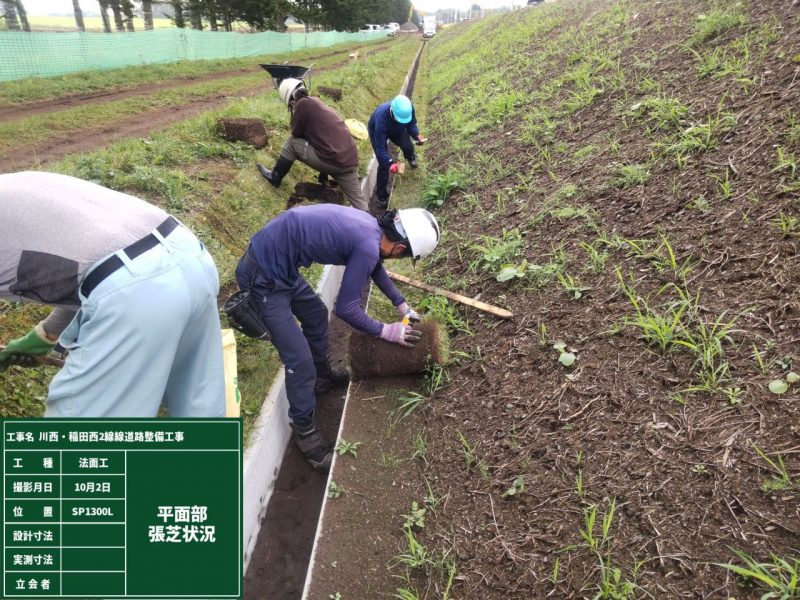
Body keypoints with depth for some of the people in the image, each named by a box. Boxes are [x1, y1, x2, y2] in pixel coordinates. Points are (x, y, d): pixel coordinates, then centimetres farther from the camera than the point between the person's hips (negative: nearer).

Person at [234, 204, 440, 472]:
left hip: (274, 262, 10)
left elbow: (375, 267, 26)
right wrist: (386, 331, -2)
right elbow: (345, 308, -16)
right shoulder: (368, 246, -23)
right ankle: (305, 431, 15)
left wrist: (402, 305, 31)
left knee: (316, 315, 27)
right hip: (263, 276, -10)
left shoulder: (370, 228, 5)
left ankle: (322, 375, 50)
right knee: (300, 359, -4)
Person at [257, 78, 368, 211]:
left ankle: (274, 177, 30)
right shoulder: (316, 102, 22)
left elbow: (296, 133, 5)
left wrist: (295, 111, 20)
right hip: (350, 161, 7)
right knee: (358, 202, 17)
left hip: (332, 161, -7)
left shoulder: (303, 104, -5)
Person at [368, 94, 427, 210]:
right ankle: (382, 196, 7)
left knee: (407, 146, -4)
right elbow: (380, 148, -45)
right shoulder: (381, 117, -47)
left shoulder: (408, 109, -36)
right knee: (384, 164, -11)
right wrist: (390, 163, -60)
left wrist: (417, 136, -35)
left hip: (397, 129, 5)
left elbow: (412, 124, -15)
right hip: (377, 131, -4)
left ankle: (411, 158, 38)